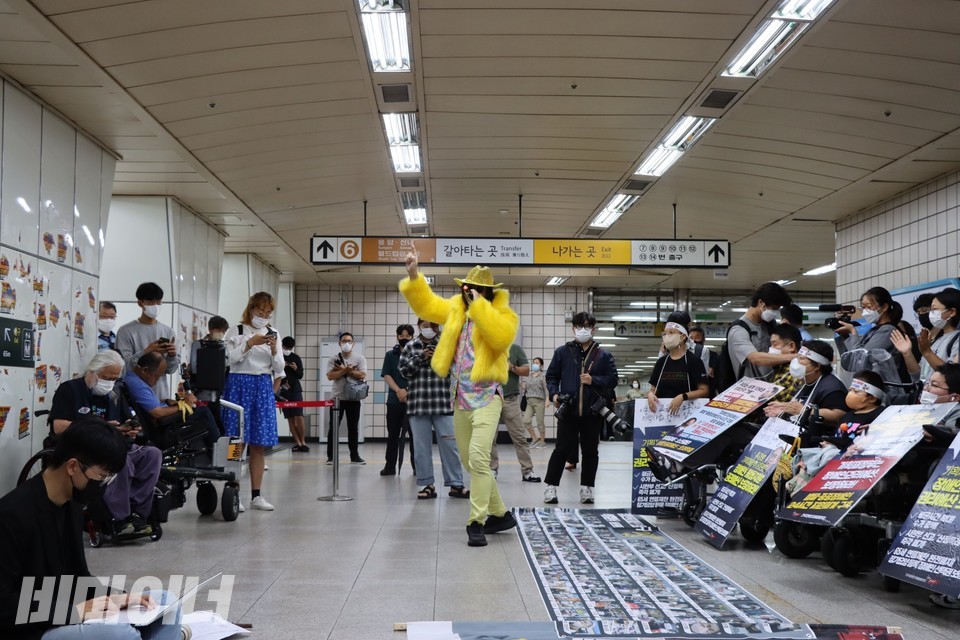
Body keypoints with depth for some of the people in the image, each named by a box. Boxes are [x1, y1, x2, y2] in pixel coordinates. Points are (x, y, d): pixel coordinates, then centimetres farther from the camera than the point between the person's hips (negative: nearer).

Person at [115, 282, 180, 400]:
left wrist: (172, 356, -10)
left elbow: (171, 369, 9)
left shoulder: (168, 331, 9)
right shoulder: (126, 331, -3)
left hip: (161, 395, 4)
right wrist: (146, 353, -23)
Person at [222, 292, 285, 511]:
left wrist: (274, 350, -8)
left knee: (259, 445, 4)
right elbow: (229, 359, -9)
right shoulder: (236, 331, 2)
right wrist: (250, 343, -17)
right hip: (239, 384, -4)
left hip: (264, 388, 4)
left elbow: (279, 368, 10)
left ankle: (256, 495, 9)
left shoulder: (272, 334, 14)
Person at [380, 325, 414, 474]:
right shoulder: (390, 355, 11)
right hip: (394, 400, 2)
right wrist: (399, 390, -11)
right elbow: (386, 376, 3)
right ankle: (390, 466, 11)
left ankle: (417, 466, 5)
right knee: (393, 434, 5)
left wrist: (409, 392, -11)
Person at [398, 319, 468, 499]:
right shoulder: (410, 346, 8)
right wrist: (420, 358, -8)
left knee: (450, 445, 2)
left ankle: (455, 484, 10)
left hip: (443, 403, -1)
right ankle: (427, 485, 15)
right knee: (421, 447, 5)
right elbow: (403, 371, 2)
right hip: (417, 404, 1)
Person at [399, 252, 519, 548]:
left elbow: (500, 337, -26)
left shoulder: (503, 313, -6)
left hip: (486, 396, -7)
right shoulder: (456, 308, 11)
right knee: (470, 462, 13)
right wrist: (414, 276, 0)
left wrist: (480, 307, -23)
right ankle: (500, 514, 27)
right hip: (460, 399, 7)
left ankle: (476, 523, -13)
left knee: (478, 458, -20)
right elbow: (426, 304, 14)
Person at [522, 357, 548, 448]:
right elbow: (525, 387, 26)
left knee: (540, 422, -3)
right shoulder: (529, 376, 17)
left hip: (539, 401, -5)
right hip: (529, 401, 5)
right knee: (526, 421, -7)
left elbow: (546, 388, -8)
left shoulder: (543, 376, 1)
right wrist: (524, 387, 4)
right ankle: (534, 438, 8)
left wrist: (547, 400, -18)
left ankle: (542, 441, 9)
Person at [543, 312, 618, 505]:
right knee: (562, 449, -1)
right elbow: (551, 376, 9)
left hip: (592, 411, 1)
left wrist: (594, 381, -11)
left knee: (590, 451, 8)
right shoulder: (562, 352, 6)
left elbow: (612, 379, 4)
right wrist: (554, 393, -7)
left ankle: (587, 488, 19)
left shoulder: (603, 355, 6)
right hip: (568, 409, -1)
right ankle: (551, 486, 7)